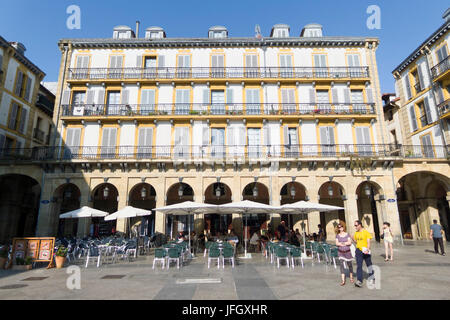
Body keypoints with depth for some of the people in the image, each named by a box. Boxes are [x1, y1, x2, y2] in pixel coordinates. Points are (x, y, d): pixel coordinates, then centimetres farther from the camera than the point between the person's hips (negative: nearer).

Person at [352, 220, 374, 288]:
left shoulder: (366, 232, -10)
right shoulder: (356, 233, 6)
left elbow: (368, 242, -14)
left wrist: (368, 249, -29)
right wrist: (353, 238, 0)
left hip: (366, 251, -3)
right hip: (358, 251, 4)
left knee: (369, 265, 15)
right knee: (358, 266, -5)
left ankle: (371, 278, 38)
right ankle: (359, 281, -9)